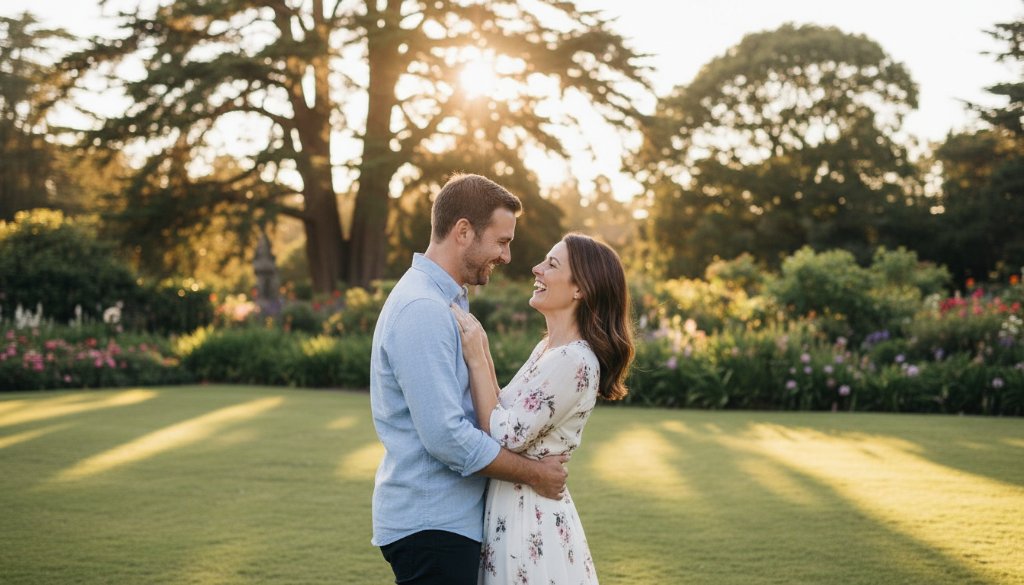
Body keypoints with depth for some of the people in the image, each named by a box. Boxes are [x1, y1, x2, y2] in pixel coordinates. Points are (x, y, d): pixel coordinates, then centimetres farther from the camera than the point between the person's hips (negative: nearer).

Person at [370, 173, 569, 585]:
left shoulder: (448, 300, 14)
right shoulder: (422, 310, -20)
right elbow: (446, 436, -24)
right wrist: (533, 473, -12)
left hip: (448, 518, 10)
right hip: (430, 524, -10)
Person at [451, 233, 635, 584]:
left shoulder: (574, 361, -20)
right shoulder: (547, 348, 9)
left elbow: (504, 438, -21)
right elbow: (504, 415, 9)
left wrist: (476, 359, -18)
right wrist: (482, 351, 2)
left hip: (531, 519, -9)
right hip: (511, 508, 9)